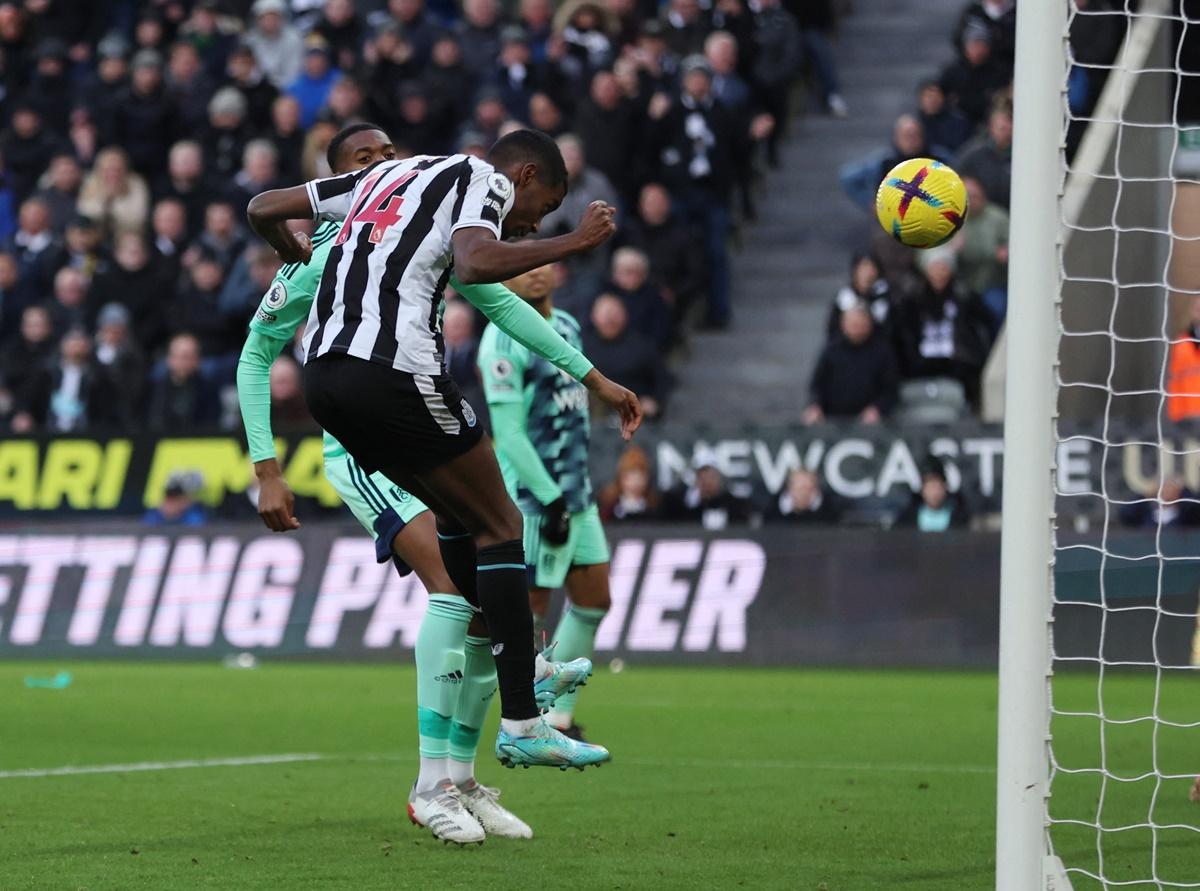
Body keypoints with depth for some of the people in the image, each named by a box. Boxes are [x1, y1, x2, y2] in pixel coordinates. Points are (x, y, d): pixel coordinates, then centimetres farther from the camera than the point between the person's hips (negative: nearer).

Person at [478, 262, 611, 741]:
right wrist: (550, 499, -20)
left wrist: (578, 485, 20)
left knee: (593, 601, 11)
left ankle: (559, 718, 20)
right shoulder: (503, 341, -15)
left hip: (575, 491, 9)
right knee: (530, 610, -3)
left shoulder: (567, 327, 12)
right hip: (533, 498, -9)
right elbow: (508, 433, -18)